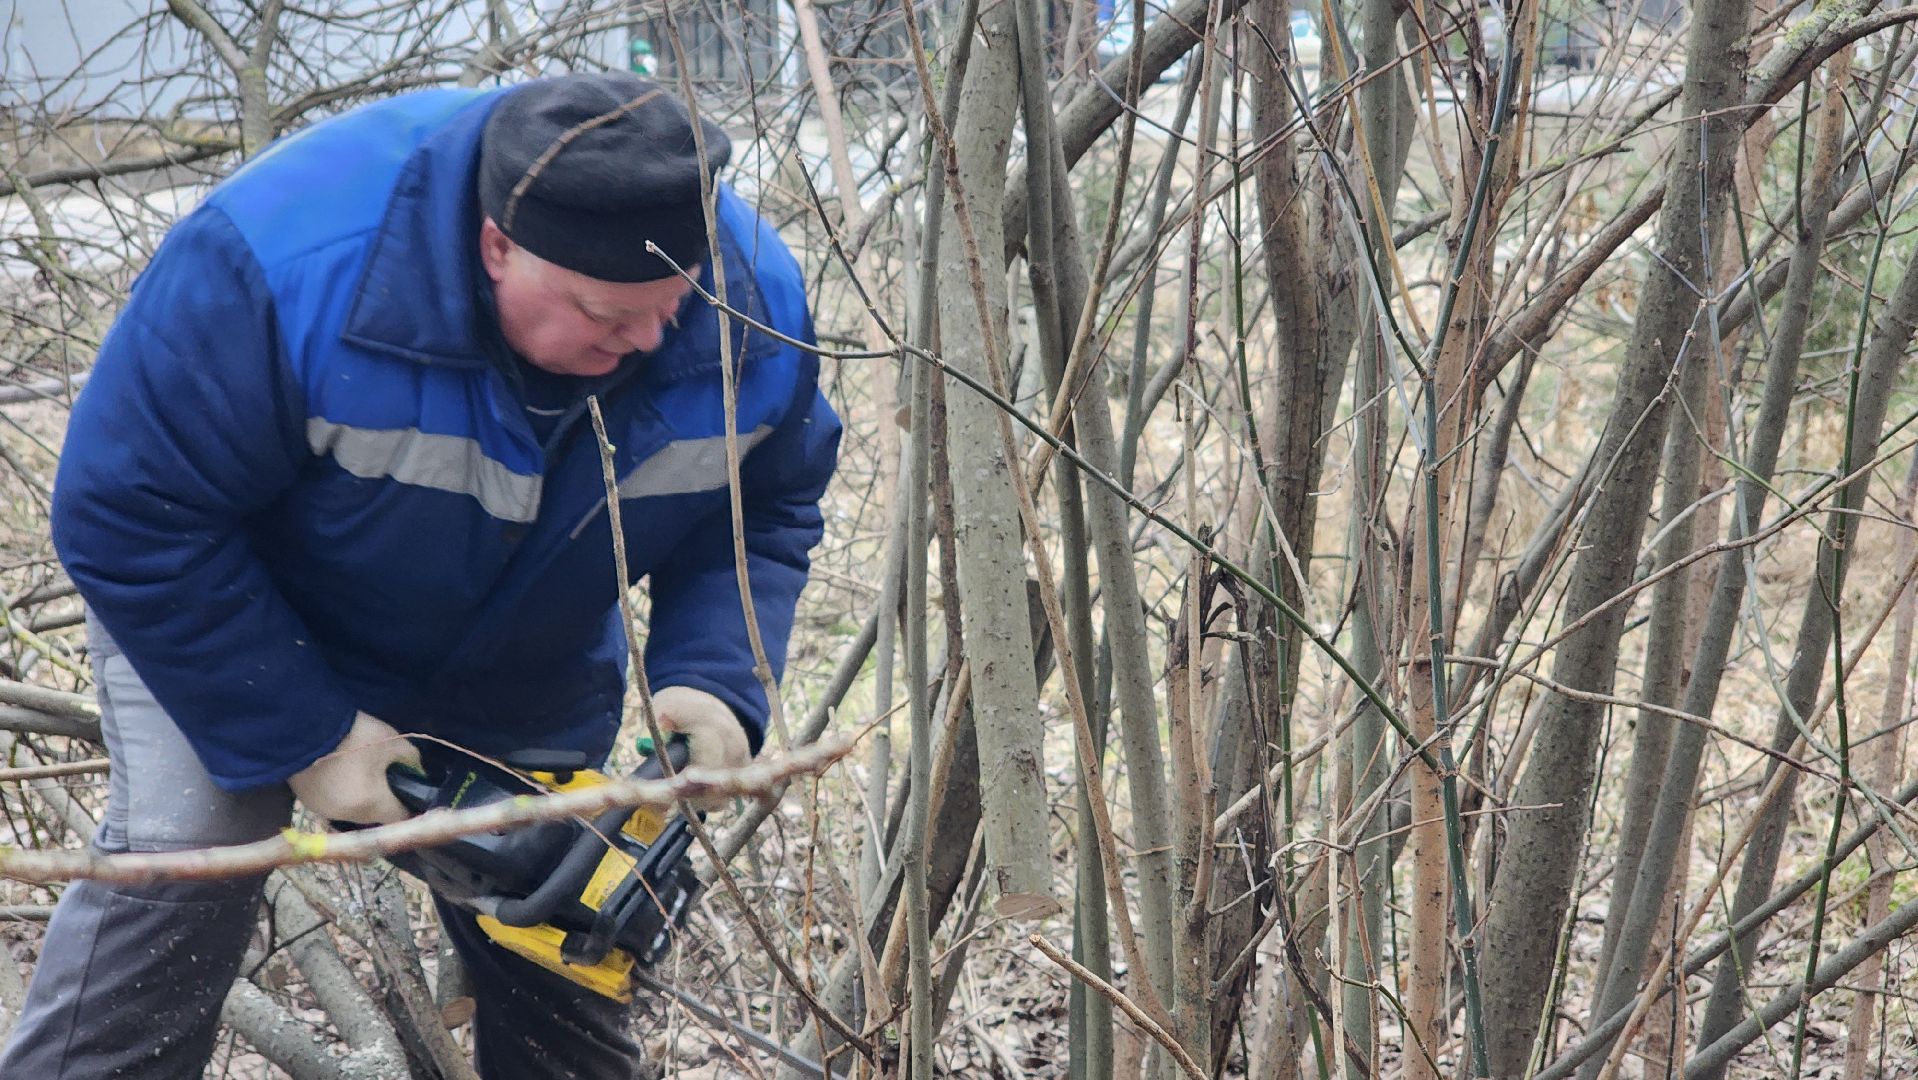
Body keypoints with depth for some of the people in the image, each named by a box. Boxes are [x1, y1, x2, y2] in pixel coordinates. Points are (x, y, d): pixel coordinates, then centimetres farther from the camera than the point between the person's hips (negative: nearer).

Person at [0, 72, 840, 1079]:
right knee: (179, 849, -21)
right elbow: (131, 518, -29)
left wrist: (716, 686, -26)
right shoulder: (295, 259, -39)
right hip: (231, 616, -3)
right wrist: (302, 737, -26)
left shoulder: (754, 305, -25)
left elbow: (766, 514, -8)